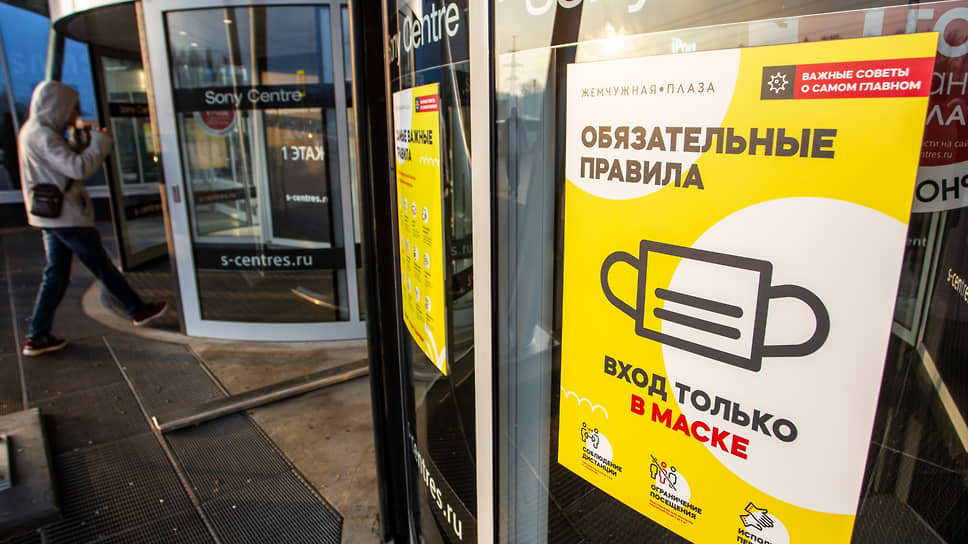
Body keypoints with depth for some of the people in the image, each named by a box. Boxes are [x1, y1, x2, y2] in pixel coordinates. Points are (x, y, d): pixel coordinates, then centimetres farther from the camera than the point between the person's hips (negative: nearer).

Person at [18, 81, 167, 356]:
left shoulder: (31, 131, 14)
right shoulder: (42, 134, -17)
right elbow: (78, 168, -25)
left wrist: (81, 142, 10)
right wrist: (101, 141, -13)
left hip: (50, 217, 9)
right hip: (67, 215, -9)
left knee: (56, 274, 11)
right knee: (102, 266, 3)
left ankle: (37, 337, 13)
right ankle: (139, 310, 17)